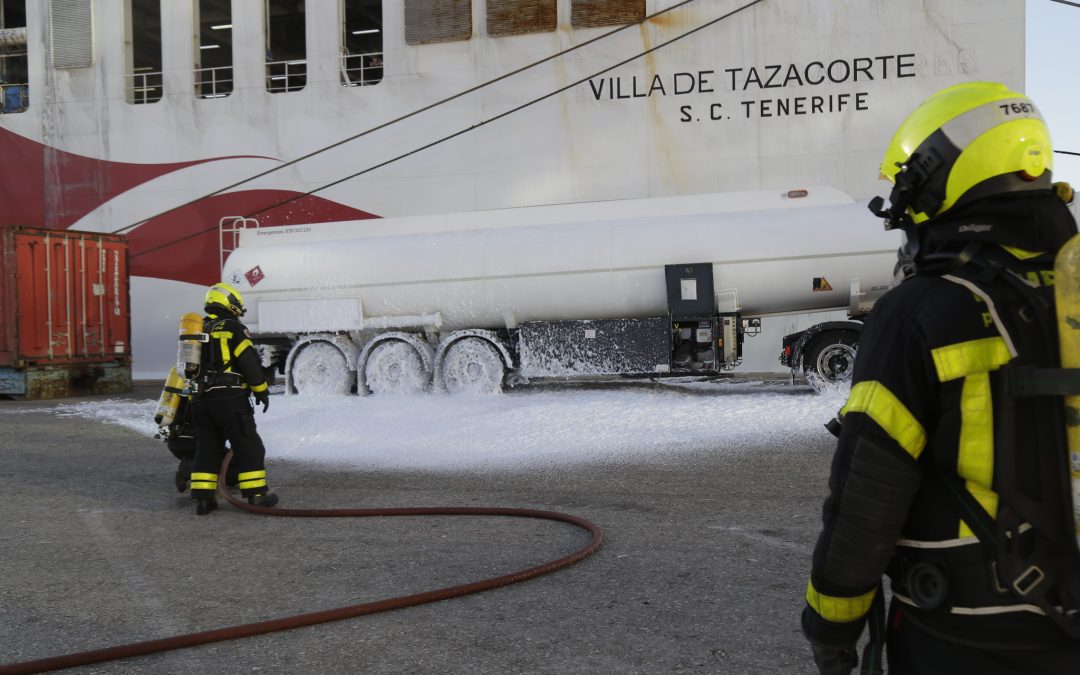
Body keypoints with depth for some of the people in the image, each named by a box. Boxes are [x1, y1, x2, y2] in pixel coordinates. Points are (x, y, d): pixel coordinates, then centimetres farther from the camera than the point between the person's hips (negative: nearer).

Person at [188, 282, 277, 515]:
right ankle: (256, 494, 1)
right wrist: (262, 391, 1)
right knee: (248, 446, 1)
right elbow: (250, 363, -9)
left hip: (200, 400, 7)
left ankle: (202, 498, 7)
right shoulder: (234, 329, -4)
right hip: (230, 398, -7)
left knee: (207, 448, 11)